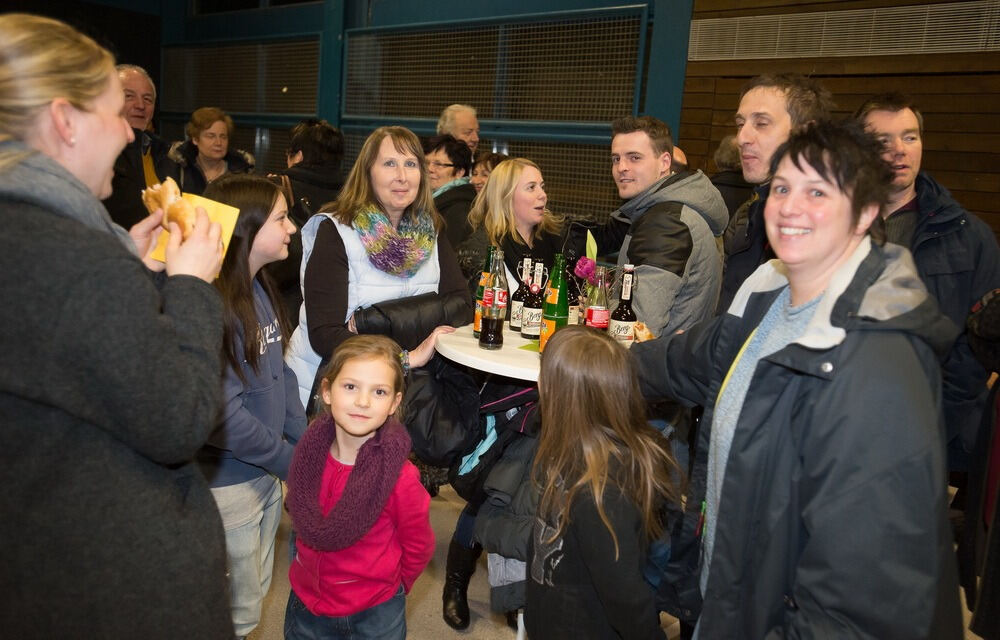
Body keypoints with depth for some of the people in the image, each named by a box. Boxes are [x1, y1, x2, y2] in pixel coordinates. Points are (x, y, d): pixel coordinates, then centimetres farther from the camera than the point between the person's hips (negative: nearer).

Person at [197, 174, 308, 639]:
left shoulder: (262, 290, 2)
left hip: (268, 474, 8)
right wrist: (291, 461, -14)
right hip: (227, 483, -8)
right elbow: (224, 413, -25)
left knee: (255, 597, 24)